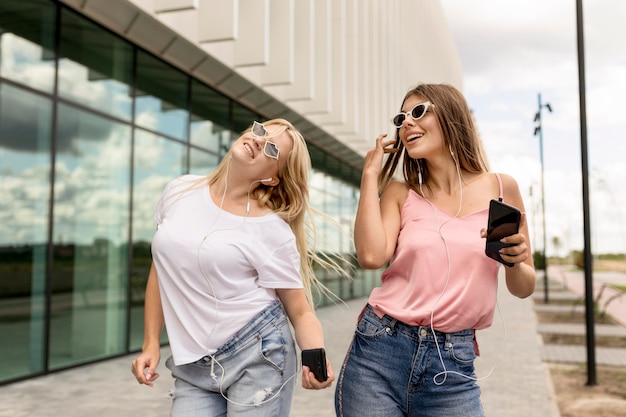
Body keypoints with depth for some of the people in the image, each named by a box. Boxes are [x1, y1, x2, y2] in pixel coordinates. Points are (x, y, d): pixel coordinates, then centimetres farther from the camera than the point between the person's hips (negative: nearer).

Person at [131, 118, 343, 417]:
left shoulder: (274, 229, -12)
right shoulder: (179, 192, 1)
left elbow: (300, 311, -7)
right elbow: (161, 270, 11)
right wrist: (151, 344, 10)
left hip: (259, 356, -3)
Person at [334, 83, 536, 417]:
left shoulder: (500, 188, 4)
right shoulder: (400, 194, 5)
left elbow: (524, 288, 10)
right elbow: (371, 256, -14)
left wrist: (514, 261, -12)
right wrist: (370, 174, -5)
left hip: (452, 366, 0)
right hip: (379, 355, 0)